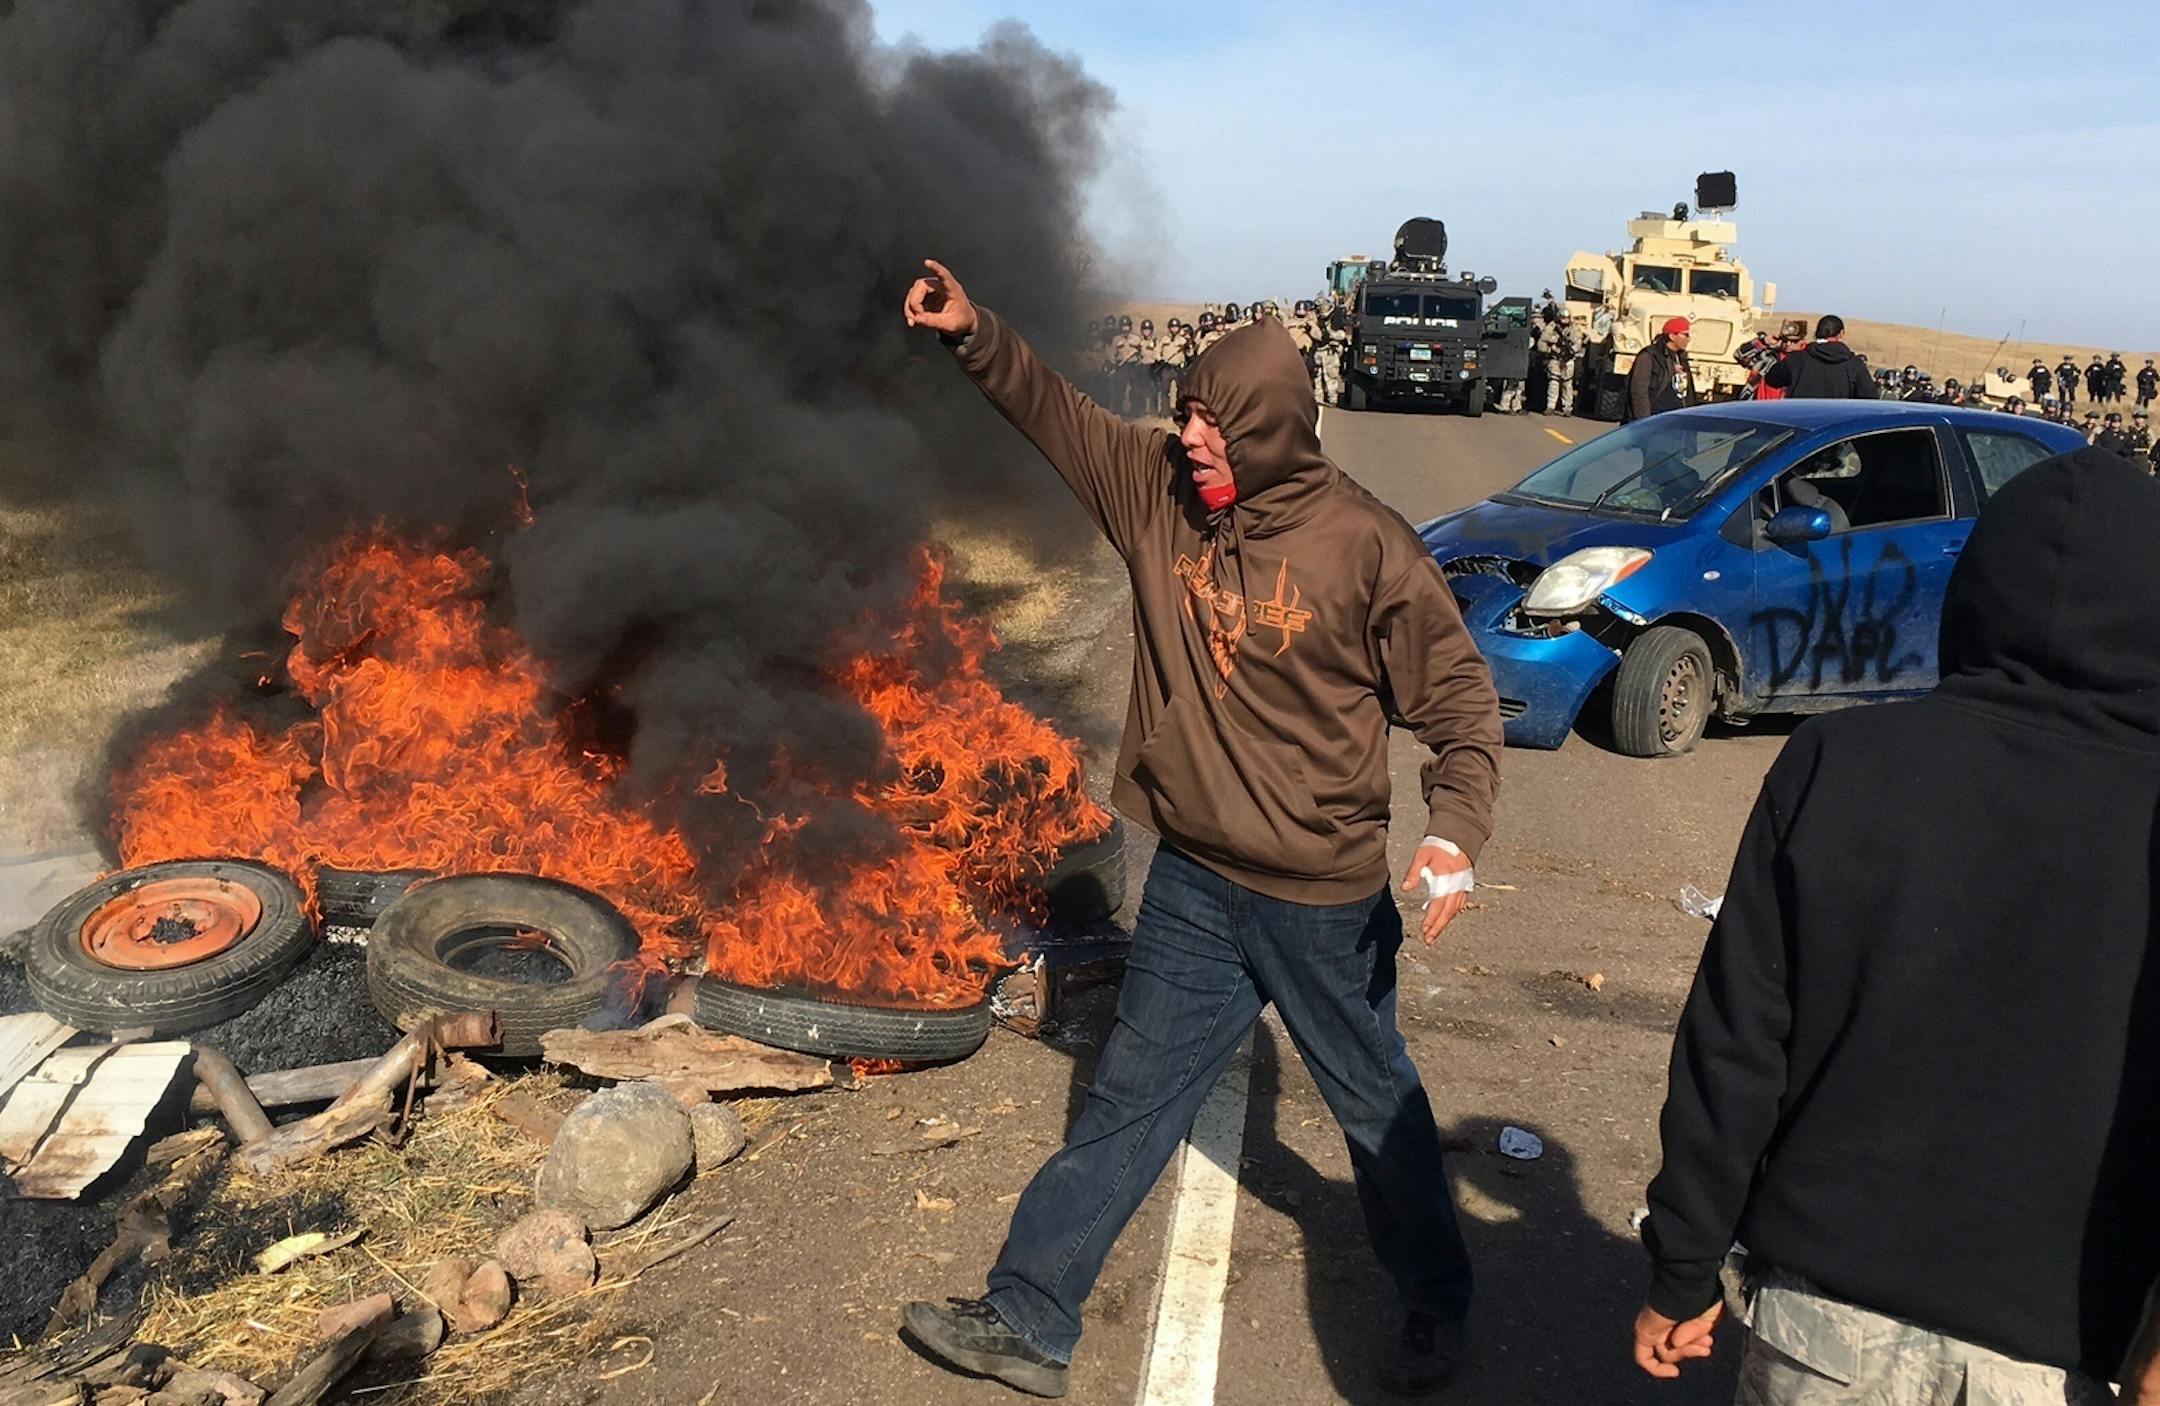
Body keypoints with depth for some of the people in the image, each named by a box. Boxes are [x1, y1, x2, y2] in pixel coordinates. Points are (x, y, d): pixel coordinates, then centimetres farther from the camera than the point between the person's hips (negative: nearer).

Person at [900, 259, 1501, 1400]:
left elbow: (1459, 700, -10)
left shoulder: (1366, 545, -16)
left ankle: (1434, 1304, 40)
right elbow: (1055, 411, 8)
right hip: (1191, 883, 4)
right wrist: (975, 335, -5)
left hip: (1322, 898, -4)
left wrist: (1454, 830, -24)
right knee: (1126, 1103, 12)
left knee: (1377, 1107, 16)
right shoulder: (1160, 491, -2)